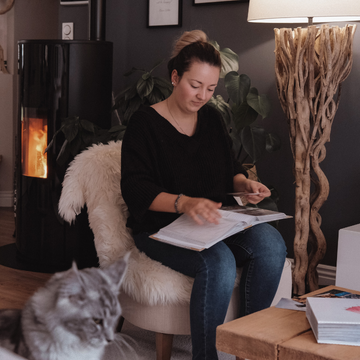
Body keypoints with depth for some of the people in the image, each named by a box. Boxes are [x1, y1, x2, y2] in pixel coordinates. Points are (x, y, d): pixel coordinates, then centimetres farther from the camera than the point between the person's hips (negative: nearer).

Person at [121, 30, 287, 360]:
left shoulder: (212, 119, 13)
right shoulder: (145, 122, -6)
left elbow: (230, 170, 23)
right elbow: (135, 190, -16)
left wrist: (245, 183, -2)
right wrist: (184, 203, -33)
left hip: (216, 222, 6)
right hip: (162, 228, -5)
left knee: (271, 243, -25)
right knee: (218, 261, -36)